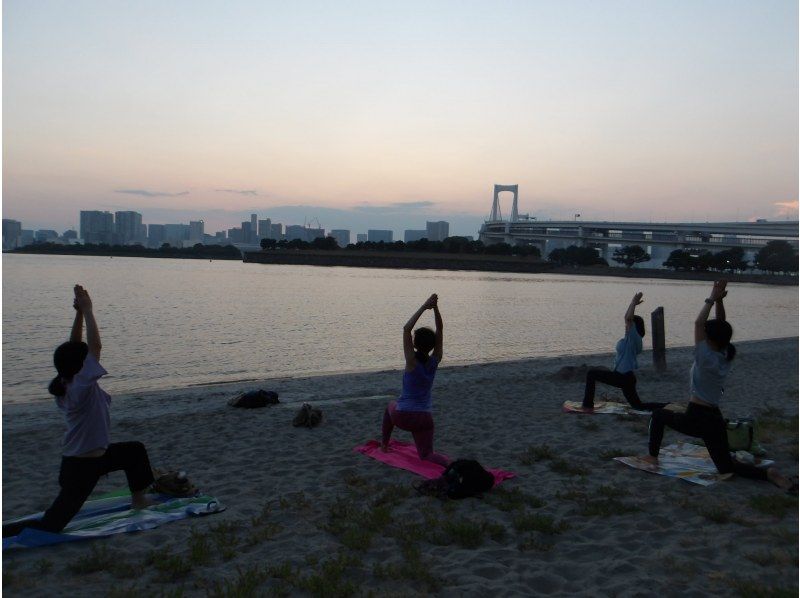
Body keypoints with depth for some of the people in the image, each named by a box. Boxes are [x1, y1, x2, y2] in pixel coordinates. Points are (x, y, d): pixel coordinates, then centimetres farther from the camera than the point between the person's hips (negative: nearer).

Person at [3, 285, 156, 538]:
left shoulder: (67, 384, -1)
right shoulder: (81, 387, -25)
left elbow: (75, 346, 4)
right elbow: (95, 345, -29)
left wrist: (80, 312, -2)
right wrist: (87, 310, -22)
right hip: (81, 468, -10)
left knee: (135, 450, 25)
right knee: (51, 525, -6)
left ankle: (138, 499, 38)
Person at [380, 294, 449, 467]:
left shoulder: (412, 362, -15)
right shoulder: (434, 361, -6)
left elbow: (406, 329, -18)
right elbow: (439, 330, -3)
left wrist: (424, 307, -21)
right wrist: (435, 308, -13)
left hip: (402, 416, -2)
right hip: (424, 418, 2)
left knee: (391, 406, 34)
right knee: (427, 455, 7)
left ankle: (384, 445, 37)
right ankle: (450, 465, -25)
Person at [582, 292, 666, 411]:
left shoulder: (634, 338, -14)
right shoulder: (630, 338, 10)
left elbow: (628, 318, -26)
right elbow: (627, 317, 21)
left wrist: (634, 302, -18)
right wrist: (633, 303, 15)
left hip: (624, 378, -10)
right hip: (625, 376, 10)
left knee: (591, 374, -6)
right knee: (638, 406, 18)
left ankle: (588, 405, -4)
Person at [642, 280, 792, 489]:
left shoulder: (706, 358, -18)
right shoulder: (727, 356, 1)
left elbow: (699, 323, -16)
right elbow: (720, 324, 7)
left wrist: (712, 299, -10)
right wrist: (719, 300, -2)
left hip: (696, 419, -7)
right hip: (716, 421, 7)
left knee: (658, 414, 19)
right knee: (727, 466, 17)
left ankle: (653, 456, 19)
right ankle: (767, 473, -5)